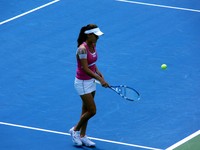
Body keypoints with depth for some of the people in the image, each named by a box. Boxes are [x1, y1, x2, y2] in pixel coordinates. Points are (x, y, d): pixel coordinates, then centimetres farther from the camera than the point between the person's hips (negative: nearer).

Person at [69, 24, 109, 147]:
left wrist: (98, 73, -2)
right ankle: (75, 130, 15)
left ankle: (82, 136, 25)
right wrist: (100, 80, -28)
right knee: (92, 111, -6)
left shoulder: (93, 45, 1)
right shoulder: (82, 49, -25)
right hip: (82, 82, -8)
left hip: (91, 81, 8)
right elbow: (85, 69, -27)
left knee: (86, 110, 14)